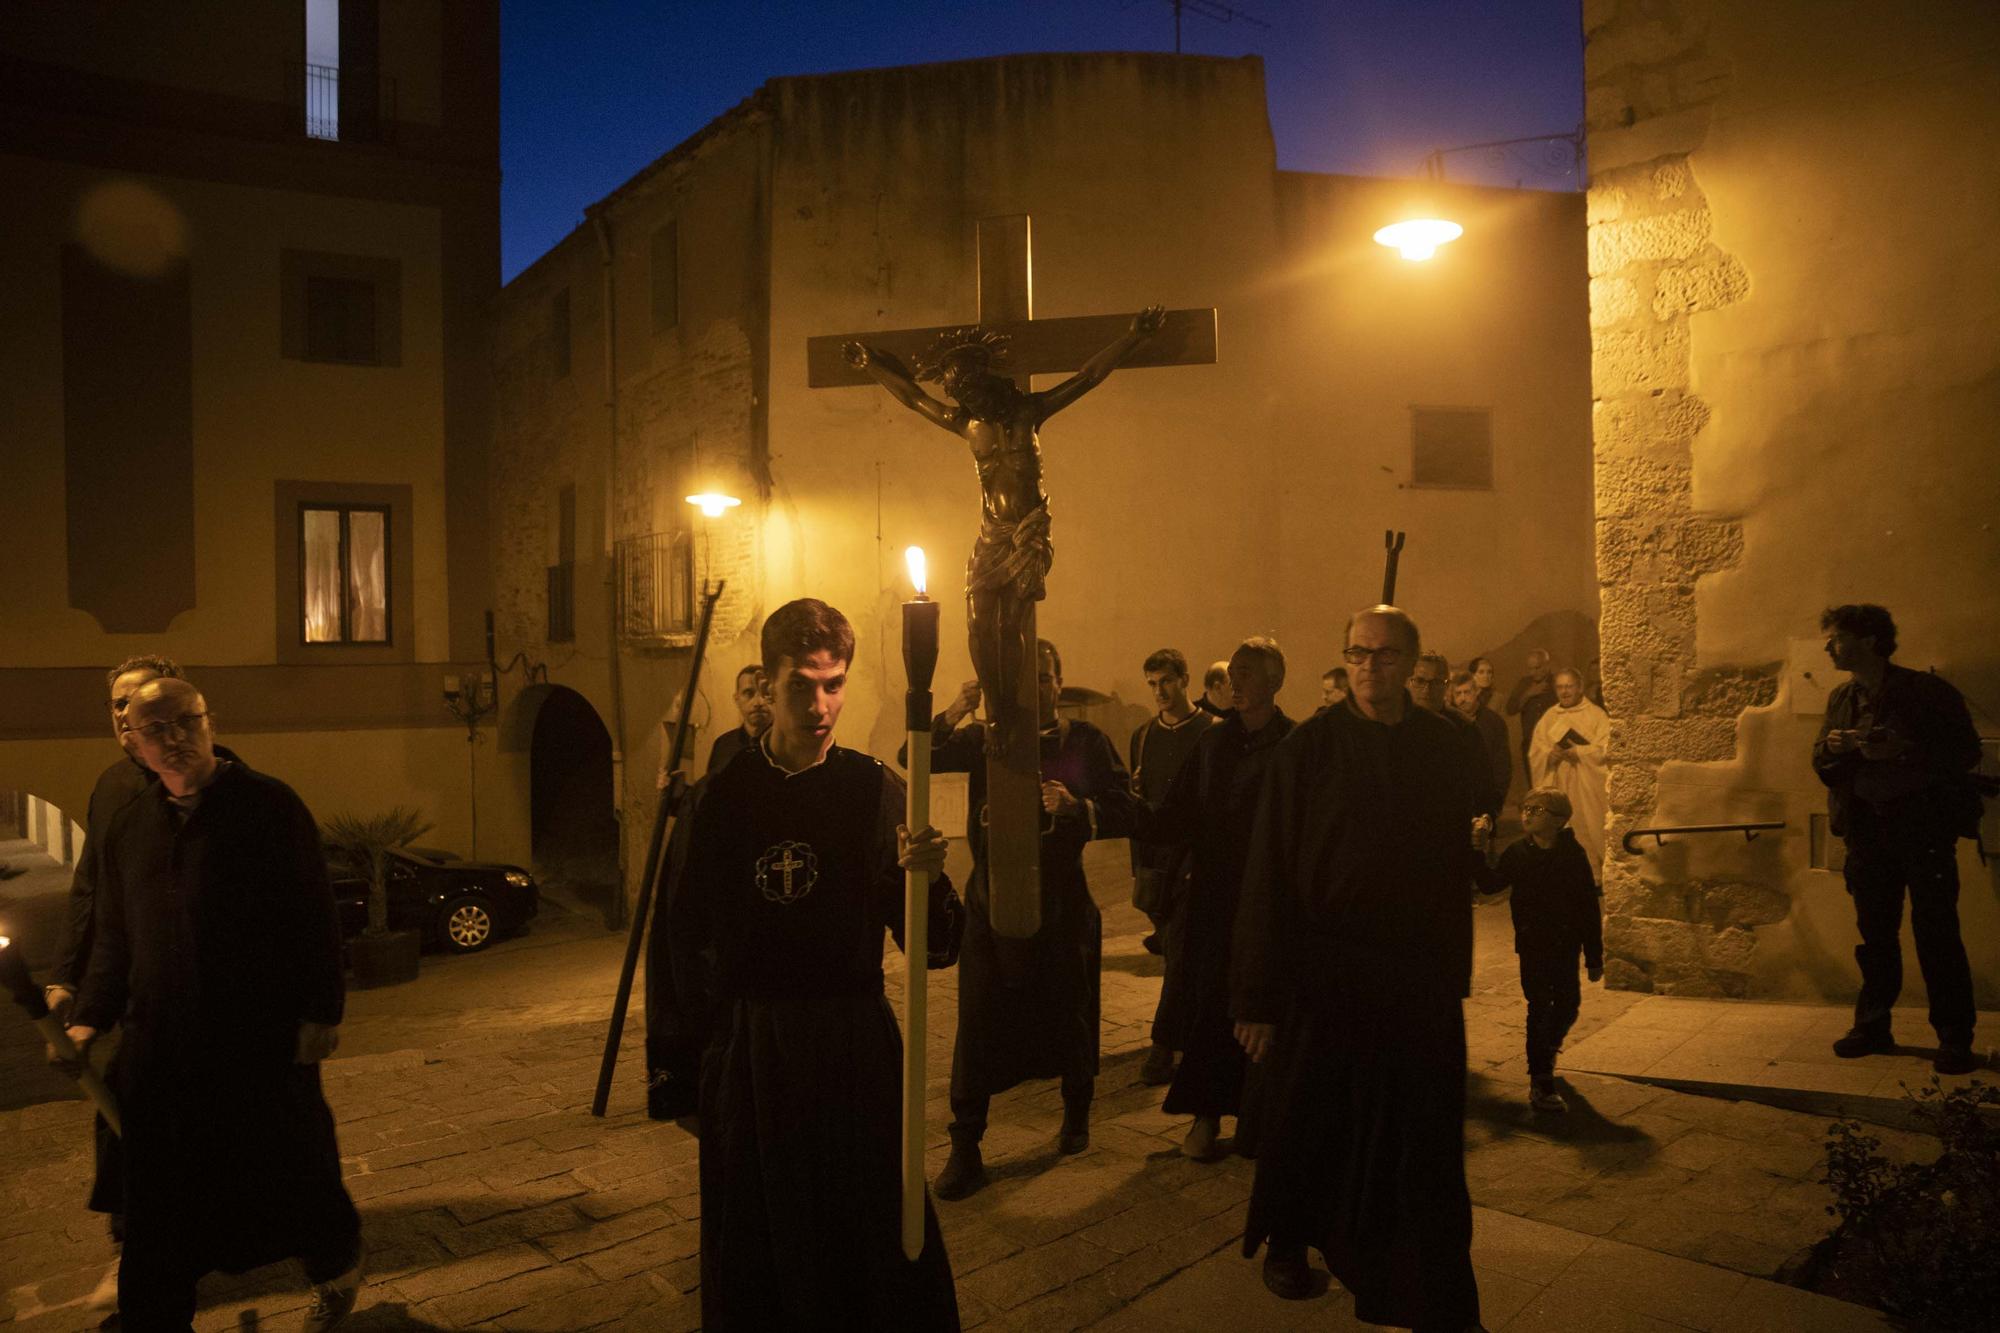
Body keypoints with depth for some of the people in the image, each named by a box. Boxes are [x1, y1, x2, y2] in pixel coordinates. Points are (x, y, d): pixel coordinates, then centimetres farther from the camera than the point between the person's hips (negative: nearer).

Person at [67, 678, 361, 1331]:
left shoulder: (269, 805, -5)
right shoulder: (127, 827, 10)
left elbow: (314, 919, -8)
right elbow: (113, 937, 19)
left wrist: (321, 1012, -12)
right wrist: (91, 1019, 10)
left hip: (266, 1042, -4)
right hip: (159, 1051, 4)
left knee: (290, 1174, 8)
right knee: (157, 1207, 8)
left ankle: (338, 1268, 34)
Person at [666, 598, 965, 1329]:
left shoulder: (874, 789, -7)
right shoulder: (721, 795, -1)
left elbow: (935, 948, -11)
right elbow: (689, 937, 7)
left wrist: (927, 878, -28)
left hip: (854, 1047, -2)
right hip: (746, 1049, 2)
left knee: (876, 1244, 8)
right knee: (753, 1255, 15)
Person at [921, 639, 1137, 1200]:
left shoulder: (1087, 741, 0)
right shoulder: (983, 737, 4)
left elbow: (1126, 812, -7)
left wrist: (1075, 806, -24)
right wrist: (956, 710, -20)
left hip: (1061, 904, 0)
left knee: (1067, 1016, 12)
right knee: (978, 1023, -2)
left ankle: (1077, 1113, 40)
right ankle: (965, 1149, 9)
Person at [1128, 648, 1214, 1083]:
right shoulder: (1143, 735, 12)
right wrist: (1138, 865, 11)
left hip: (1197, 856, -5)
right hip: (1156, 856, 5)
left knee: (1181, 953, -8)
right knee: (1174, 951, 11)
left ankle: (1164, 1045, -4)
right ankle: (1190, 1033, 26)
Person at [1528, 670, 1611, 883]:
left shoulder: (1596, 715, 2)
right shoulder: (1549, 717, 14)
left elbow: (1605, 750, -9)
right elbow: (1534, 752, 9)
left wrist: (1577, 752, -18)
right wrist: (1550, 754, -10)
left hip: (1586, 788, -3)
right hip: (1556, 787, 3)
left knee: (1587, 833, -5)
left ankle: (1595, 878, 2)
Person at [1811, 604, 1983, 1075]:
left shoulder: (1926, 691, -6)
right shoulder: (1841, 698, 10)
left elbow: (1967, 751, -10)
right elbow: (1822, 766, 13)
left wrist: (1904, 750, -22)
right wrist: (1833, 747, -9)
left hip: (1922, 824, -5)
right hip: (1867, 826, 5)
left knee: (1936, 931, -4)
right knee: (1874, 931, 10)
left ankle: (1955, 1039, 4)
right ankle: (1873, 1025, 18)